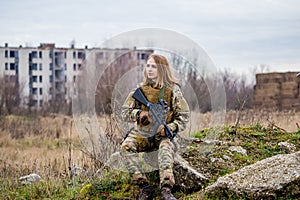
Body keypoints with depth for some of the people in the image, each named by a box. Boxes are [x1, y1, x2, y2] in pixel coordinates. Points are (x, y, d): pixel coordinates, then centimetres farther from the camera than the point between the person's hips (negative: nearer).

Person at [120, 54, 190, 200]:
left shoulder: (172, 90, -3)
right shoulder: (140, 89, 3)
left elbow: (184, 117, -2)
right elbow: (125, 112, 5)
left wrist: (169, 128, -20)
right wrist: (139, 114, -16)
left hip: (163, 134, -2)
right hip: (142, 133, 2)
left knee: (166, 148, -36)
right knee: (126, 146, -28)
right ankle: (144, 187, -31)